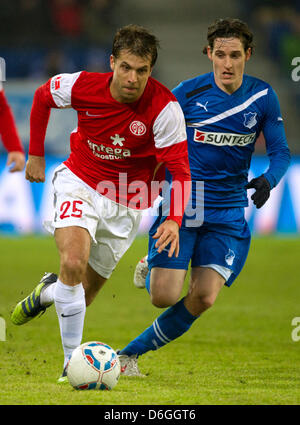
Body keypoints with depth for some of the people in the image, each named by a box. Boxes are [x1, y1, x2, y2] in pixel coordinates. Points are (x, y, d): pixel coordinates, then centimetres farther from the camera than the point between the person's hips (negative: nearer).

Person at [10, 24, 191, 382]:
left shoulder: (165, 107, -23)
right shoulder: (82, 86, -18)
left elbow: (179, 170, -20)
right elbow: (42, 97, 5)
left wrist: (174, 220, -36)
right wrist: (36, 154, 9)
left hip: (126, 205, 1)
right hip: (80, 181, -1)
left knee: (84, 293, 8)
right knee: (73, 262, -27)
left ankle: (49, 292, 45)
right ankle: (72, 362, -16)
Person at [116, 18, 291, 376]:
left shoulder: (263, 97, 0)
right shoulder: (188, 93, -7)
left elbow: (280, 151, 5)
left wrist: (268, 180, -15)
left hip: (227, 214, 2)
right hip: (180, 206, -2)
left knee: (203, 298, -13)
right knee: (164, 297, -13)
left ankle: (129, 354, 2)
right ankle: (151, 268, 24)